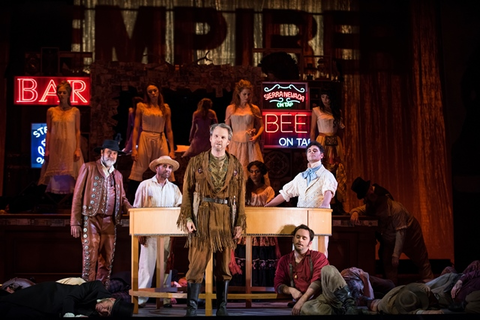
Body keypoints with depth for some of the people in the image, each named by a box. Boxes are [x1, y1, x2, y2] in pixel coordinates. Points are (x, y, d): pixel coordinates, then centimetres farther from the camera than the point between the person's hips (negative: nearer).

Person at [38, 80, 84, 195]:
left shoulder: (75, 111, 3)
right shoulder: (51, 111, 7)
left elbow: (78, 131, 2)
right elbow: (48, 131, 7)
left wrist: (78, 149, -6)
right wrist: (47, 150, 2)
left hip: (70, 147, -1)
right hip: (55, 147, 1)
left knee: (69, 174, -3)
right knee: (55, 176, 0)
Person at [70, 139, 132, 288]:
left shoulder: (117, 175, 18)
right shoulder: (88, 168, 3)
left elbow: (122, 198, 22)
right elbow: (78, 195, 0)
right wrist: (75, 222, -7)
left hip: (110, 222, 5)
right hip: (91, 220, -5)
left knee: (107, 260, 5)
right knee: (90, 259, -10)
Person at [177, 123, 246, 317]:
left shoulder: (236, 166, 9)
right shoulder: (196, 162, 4)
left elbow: (240, 197, 7)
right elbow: (187, 192, 2)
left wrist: (240, 223, 1)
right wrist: (187, 217, -7)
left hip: (226, 219, 2)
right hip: (202, 217, -2)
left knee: (224, 265, 6)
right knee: (196, 265, -3)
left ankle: (222, 308, 15)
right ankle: (191, 308, 4)